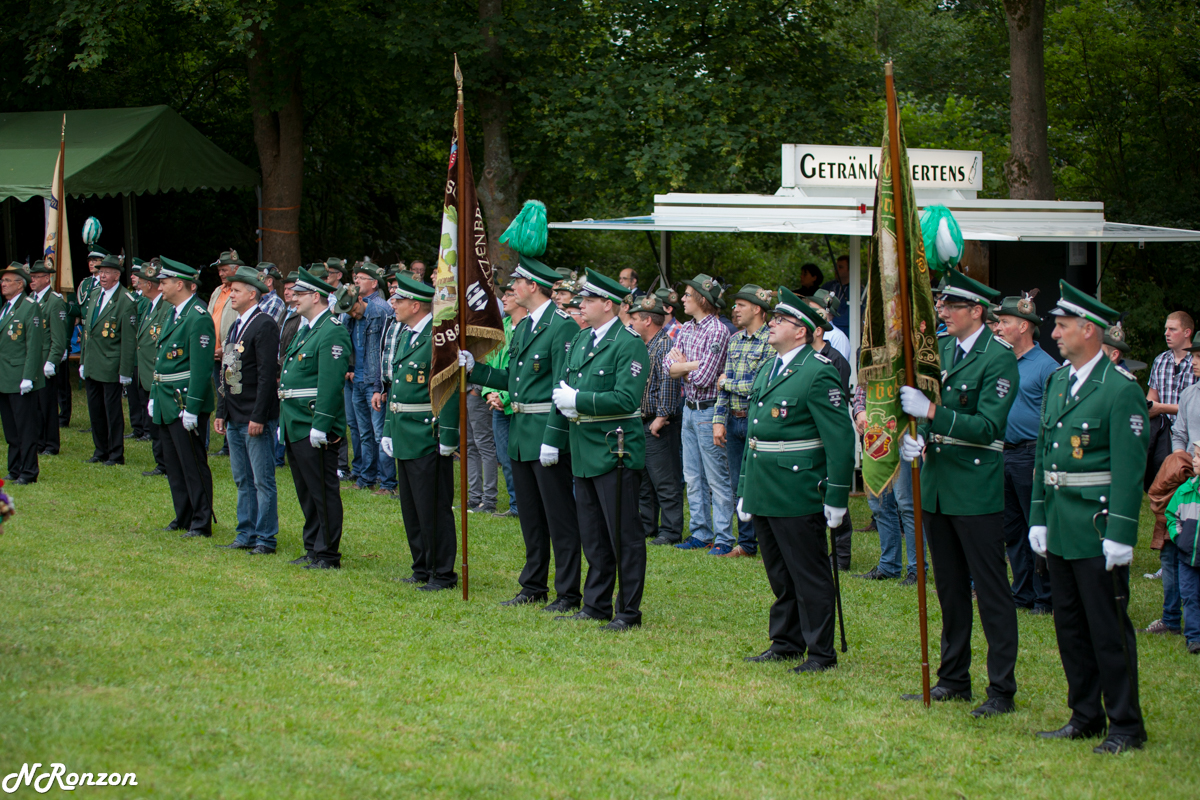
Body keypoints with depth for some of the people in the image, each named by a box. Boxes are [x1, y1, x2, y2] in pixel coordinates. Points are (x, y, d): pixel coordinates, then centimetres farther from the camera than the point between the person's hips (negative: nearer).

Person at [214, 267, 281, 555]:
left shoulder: (265, 325, -13)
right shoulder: (236, 326, 16)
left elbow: (268, 374, -18)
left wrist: (258, 417, -21)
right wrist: (221, 412, 15)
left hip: (257, 419, -9)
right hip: (235, 419, 9)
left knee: (263, 481, -2)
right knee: (243, 480, 13)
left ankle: (266, 539, 2)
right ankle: (247, 534, 20)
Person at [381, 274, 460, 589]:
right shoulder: (407, 337, 14)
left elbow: (450, 391, -19)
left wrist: (448, 438, -21)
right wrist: (388, 430, 18)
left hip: (428, 438, -10)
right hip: (405, 438, 10)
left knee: (434, 509, -3)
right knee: (411, 507, 15)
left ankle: (443, 574, 6)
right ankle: (422, 569, 25)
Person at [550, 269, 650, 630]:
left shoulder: (629, 344, -12)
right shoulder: (580, 341, 14)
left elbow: (627, 398, -21)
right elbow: (565, 387, 20)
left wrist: (578, 401, -18)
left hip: (615, 452, -8)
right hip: (584, 451, 8)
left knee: (623, 535, -2)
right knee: (592, 534, 14)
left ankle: (629, 611, 5)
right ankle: (596, 605, 23)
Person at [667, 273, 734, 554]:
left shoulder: (717, 331, -15)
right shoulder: (687, 329, 11)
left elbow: (704, 377, -20)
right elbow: (669, 365, 3)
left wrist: (682, 366, -4)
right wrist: (694, 365, -13)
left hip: (708, 411, -8)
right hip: (689, 409, 8)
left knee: (717, 479, -3)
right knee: (692, 477, 12)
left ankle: (724, 538, 1)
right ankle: (700, 533, 20)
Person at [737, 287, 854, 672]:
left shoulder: (818, 373, -13)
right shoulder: (766, 371, 14)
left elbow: (840, 438, -15)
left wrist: (836, 497, -17)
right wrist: (744, 491, 19)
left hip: (798, 493, -8)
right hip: (763, 493, 8)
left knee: (809, 576, -1)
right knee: (779, 575, 16)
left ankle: (821, 652, 7)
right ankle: (785, 643, 26)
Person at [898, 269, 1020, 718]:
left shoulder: (999, 358, -11)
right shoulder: (939, 349, 11)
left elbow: (987, 426, -19)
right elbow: (920, 409, 15)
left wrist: (932, 412, -25)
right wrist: (911, 436, -6)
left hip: (976, 490, -7)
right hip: (937, 485, 7)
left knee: (991, 592, -3)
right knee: (950, 588, 16)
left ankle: (1002, 690, 2)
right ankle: (953, 679, 26)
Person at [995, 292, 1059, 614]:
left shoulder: (1046, 366, -9)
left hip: (1031, 456, -7)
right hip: (1002, 454, 7)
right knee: (1012, 529, 12)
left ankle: (1045, 596, 8)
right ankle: (1023, 592, 20)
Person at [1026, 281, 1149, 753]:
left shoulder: (1120, 388, -13)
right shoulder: (1057, 381, 11)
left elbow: (1129, 467, -16)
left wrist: (1120, 534, -19)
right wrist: (1038, 516, 12)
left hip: (1098, 526, -8)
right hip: (1060, 525, 8)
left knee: (1108, 626, -2)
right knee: (1070, 624, 13)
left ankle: (1126, 725, 6)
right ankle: (1085, 717, 23)